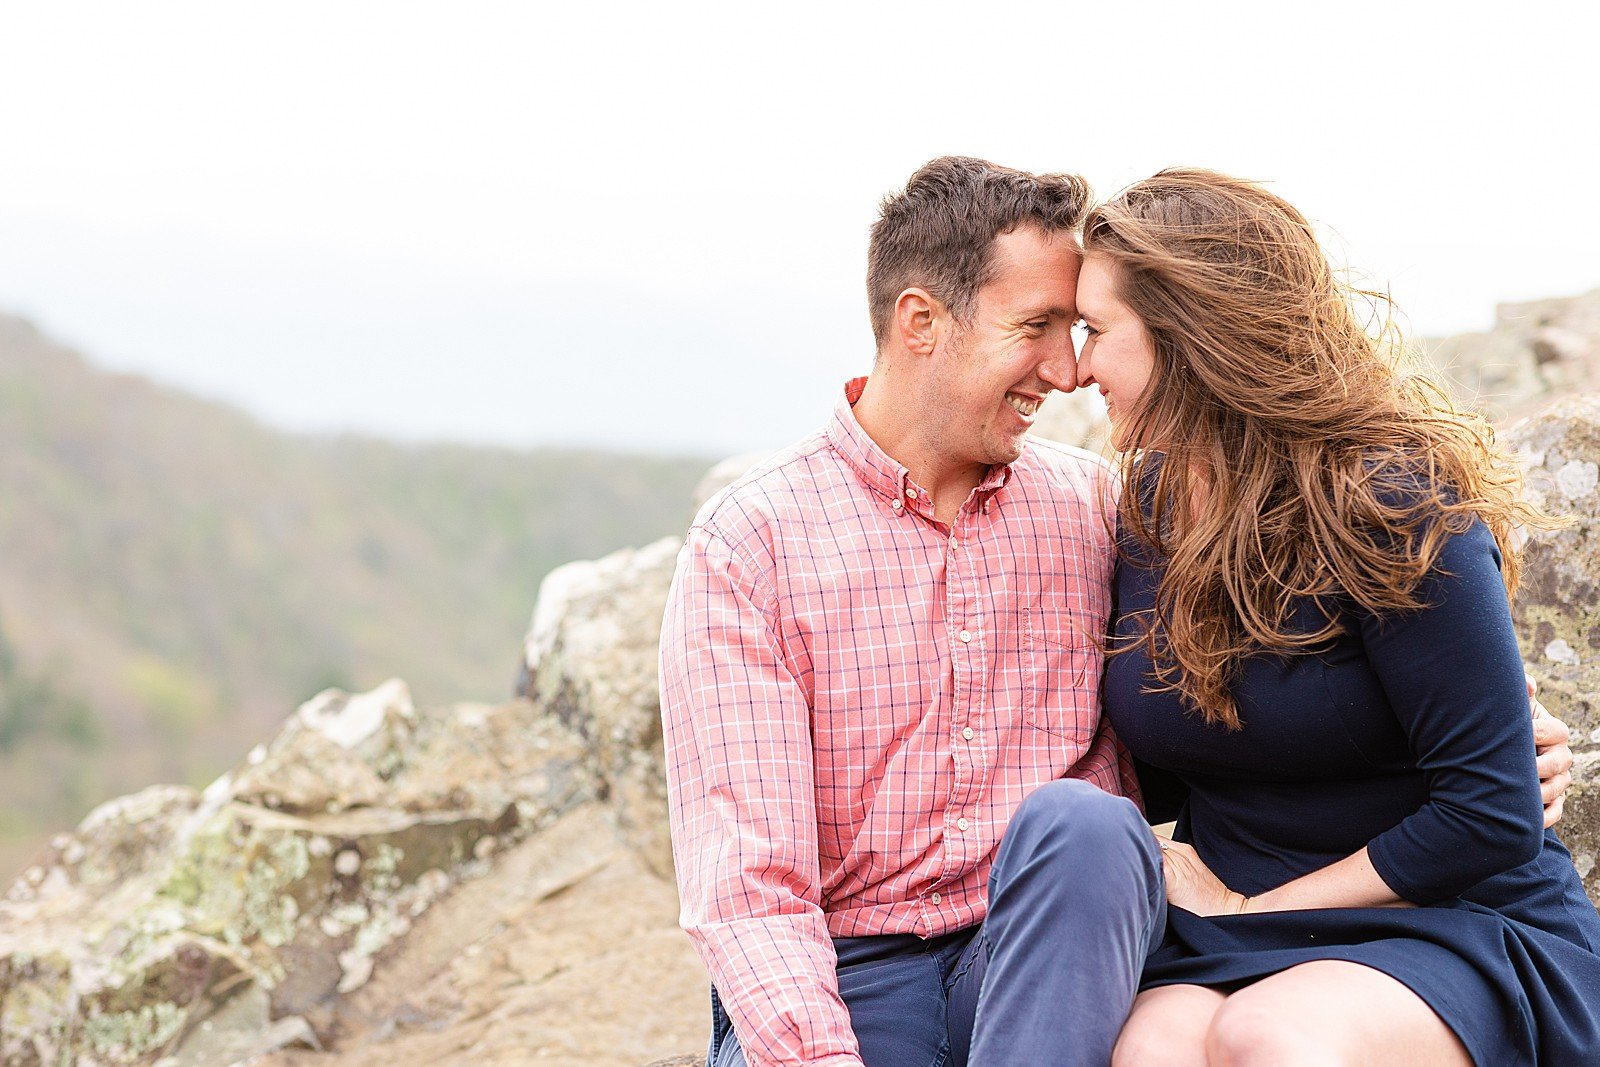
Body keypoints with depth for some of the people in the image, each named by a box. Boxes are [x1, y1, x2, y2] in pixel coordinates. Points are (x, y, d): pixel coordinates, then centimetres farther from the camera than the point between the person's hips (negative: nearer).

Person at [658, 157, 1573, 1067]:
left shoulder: (1098, 507, 10)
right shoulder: (746, 541, -2)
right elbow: (745, 883, -10)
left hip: (1053, 962, 4)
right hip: (842, 985, -4)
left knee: (1076, 821, -31)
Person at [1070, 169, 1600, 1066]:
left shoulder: (1390, 510, -14)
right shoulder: (1150, 507, 8)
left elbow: (1490, 817, -16)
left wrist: (1251, 909, -10)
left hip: (1462, 927, -4)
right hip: (1226, 952, 4)